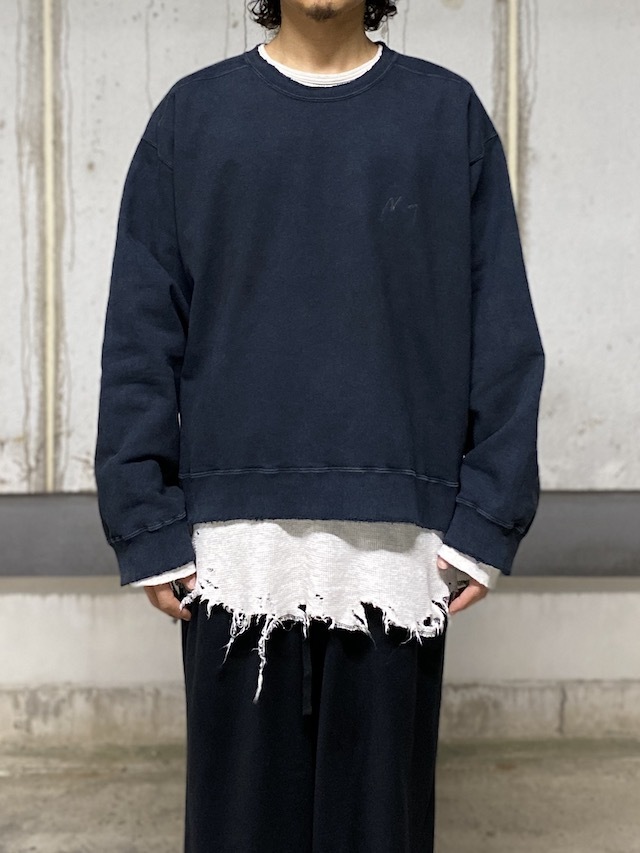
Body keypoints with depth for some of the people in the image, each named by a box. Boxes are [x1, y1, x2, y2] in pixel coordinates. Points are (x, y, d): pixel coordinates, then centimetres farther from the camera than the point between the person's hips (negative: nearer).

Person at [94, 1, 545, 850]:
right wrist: (147, 525, -2)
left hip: (398, 542, 0)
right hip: (236, 540, 0)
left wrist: (490, 519, -3)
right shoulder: (193, 114, 8)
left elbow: (505, 335, 4)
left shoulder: (449, 113, 8)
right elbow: (140, 338, 4)